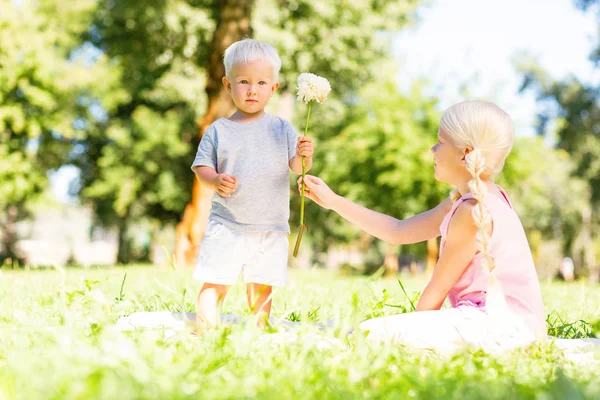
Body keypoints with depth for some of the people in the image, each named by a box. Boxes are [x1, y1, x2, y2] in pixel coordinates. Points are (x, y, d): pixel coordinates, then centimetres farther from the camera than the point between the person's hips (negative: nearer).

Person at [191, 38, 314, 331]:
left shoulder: (281, 129, 5)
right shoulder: (218, 131, 3)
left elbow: (296, 167, -2)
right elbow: (202, 168, 2)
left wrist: (304, 156, -24)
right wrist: (216, 181, -20)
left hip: (271, 229, 1)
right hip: (227, 226, -1)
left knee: (262, 289, 6)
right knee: (214, 285, -6)